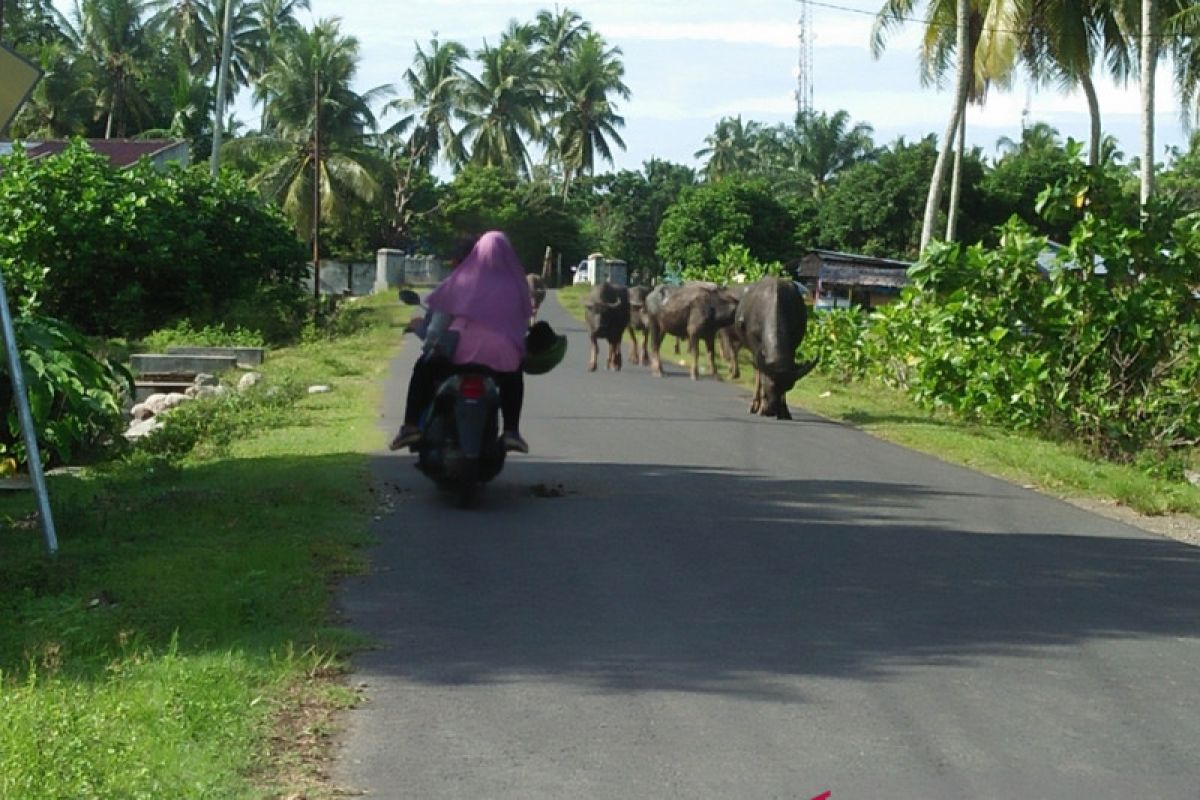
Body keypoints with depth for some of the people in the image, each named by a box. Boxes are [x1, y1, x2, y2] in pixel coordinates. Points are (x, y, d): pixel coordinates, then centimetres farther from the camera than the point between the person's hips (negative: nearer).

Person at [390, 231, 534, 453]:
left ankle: (411, 426, 15)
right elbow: (524, 320, 15)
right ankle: (511, 432, 24)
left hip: (461, 350, -1)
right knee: (514, 376, 36)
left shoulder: (463, 278, 9)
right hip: (502, 356, 1)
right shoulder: (515, 285, 11)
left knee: (424, 368, 27)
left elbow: (440, 310, 9)